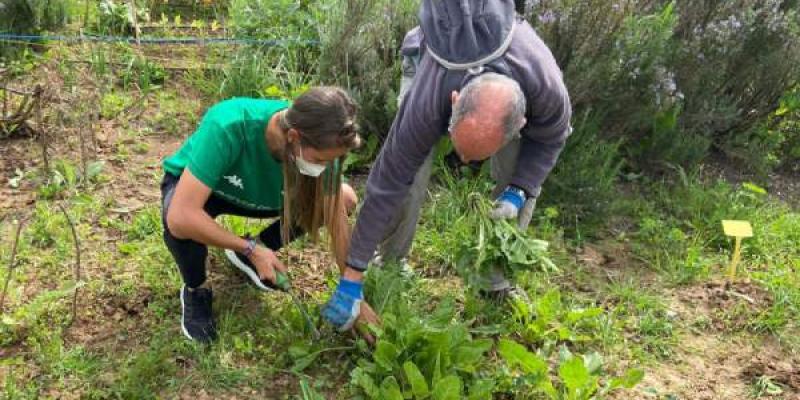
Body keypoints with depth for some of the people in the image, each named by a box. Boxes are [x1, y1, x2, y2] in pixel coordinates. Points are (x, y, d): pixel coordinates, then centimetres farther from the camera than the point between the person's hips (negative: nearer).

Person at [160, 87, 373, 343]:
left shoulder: (319, 145, -28)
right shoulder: (228, 127, -42)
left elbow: (338, 224, -18)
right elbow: (180, 216, -45)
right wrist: (251, 248, -36)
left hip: (254, 191, 4)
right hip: (190, 185, -4)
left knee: (345, 199, -12)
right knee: (180, 224, -39)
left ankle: (248, 256, 8)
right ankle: (195, 290, -4)